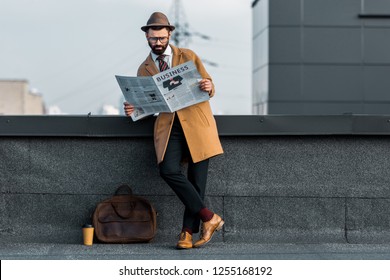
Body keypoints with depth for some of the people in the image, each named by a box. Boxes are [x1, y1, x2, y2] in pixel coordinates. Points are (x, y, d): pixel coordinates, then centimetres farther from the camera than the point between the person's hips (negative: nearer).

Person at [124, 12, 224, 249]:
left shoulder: (189, 57, 9)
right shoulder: (144, 69, 14)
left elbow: (210, 89, 11)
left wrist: (209, 87, -14)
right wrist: (133, 109, -7)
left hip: (196, 122, -1)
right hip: (168, 126, 1)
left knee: (197, 177, -5)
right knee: (169, 170, -20)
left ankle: (188, 232, 5)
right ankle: (209, 218, -10)